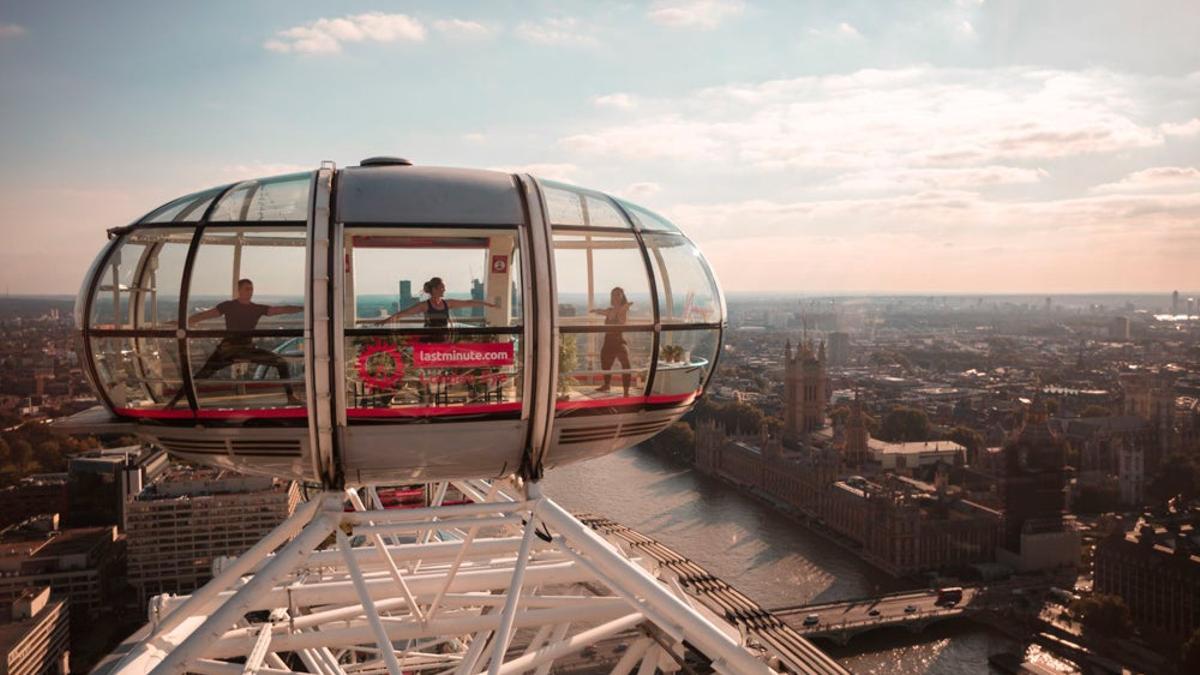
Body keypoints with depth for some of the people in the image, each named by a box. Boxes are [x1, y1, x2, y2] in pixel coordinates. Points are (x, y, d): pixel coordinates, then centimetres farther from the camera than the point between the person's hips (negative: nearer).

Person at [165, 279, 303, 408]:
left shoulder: (258, 309, 5)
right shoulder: (228, 306, -2)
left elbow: (282, 309, -3)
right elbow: (204, 315, -3)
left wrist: (303, 308, -12)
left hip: (248, 348, 3)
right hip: (228, 349, -3)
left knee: (281, 362, -8)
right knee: (201, 375, -14)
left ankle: (291, 397, -2)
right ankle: (173, 402, -8)